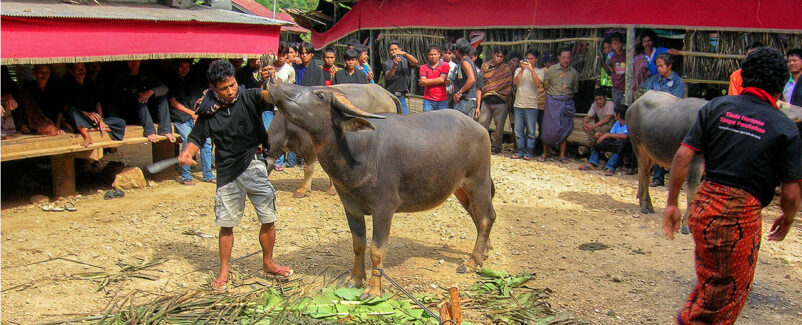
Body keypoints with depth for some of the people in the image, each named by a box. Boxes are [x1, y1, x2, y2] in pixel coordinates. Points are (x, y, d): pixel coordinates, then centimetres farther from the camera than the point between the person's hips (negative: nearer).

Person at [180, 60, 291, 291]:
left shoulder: (250, 98, -4)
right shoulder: (208, 112, 0)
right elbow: (196, 139, 8)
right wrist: (186, 153, -13)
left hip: (254, 166, -1)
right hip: (228, 172, 1)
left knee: (268, 220, 5)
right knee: (226, 224, 7)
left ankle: (268, 264, 26)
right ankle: (224, 271, 23)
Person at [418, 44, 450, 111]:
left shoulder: (445, 65, 4)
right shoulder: (423, 67, 10)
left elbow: (442, 79, -8)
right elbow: (422, 83, -3)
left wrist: (427, 81, -1)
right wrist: (437, 80, -7)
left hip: (442, 100, -1)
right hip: (428, 100, 2)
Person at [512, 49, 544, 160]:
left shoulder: (540, 72, 7)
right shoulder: (519, 70, 13)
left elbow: (538, 83, -12)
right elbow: (515, 82, -4)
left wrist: (531, 69, -17)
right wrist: (522, 69, -13)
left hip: (531, 105, -2)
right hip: (518, 104, 2)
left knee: (530, 130, -3)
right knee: (518, 130, 4)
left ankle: (529, 152, 3)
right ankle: (520, 151, 11)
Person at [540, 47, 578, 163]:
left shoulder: (574, 72, 6)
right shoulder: (551, 70, 1)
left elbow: (575, 90, 15)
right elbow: (545, 86, 6)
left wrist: (567, 96, 6)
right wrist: (553, 95, 6)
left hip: (567, 102, 2)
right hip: (552, 101, -2)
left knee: (565, 129, 3)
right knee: (549, 127, -3)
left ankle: (562, 155, 9)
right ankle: (545, 153, 8)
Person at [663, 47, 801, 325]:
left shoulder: (716, 107, 1)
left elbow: (682, 157, -5)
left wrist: (672, 203, 3)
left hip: (703, 206, 4)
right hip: (742, 217, -4)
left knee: (708, 277, 27)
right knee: (728, 295, 15)